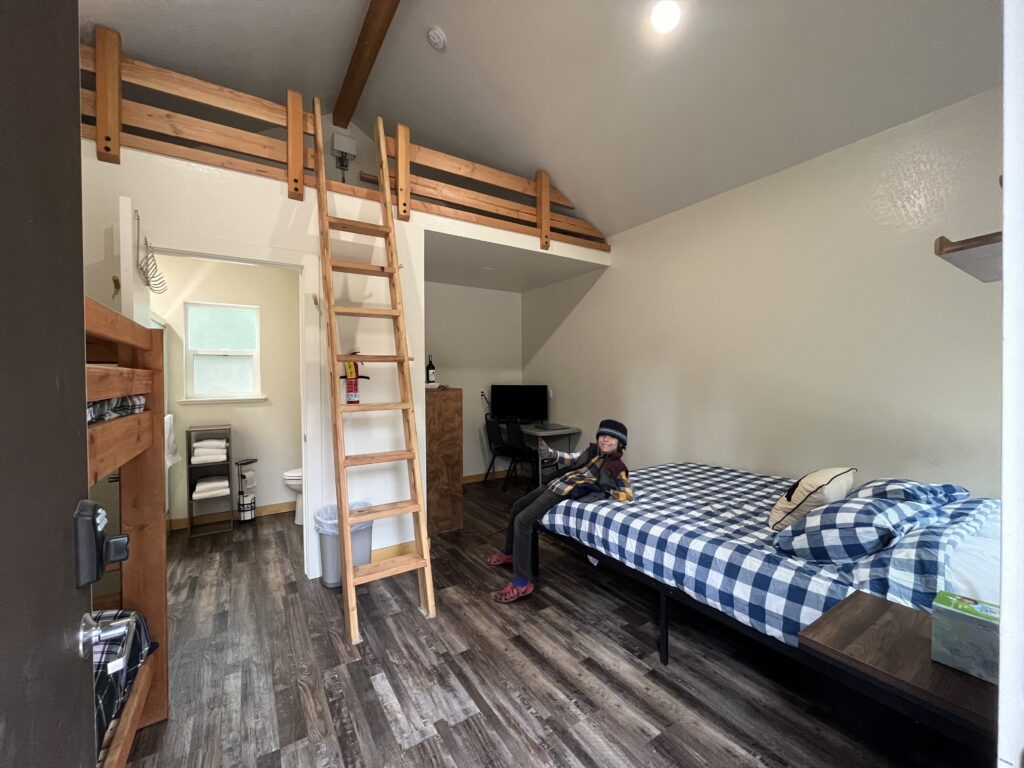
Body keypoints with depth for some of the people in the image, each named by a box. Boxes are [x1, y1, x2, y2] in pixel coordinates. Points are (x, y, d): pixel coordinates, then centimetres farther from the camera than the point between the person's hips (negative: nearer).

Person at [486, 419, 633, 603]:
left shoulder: (616, 467, -7)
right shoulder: (593, 450, 12)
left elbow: (628, 495, -10)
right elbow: (574, 459, 11)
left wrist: (600, 494, -18)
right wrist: (551, 454, -5)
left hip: (565, 492, -9)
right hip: (556, 483, 9)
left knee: (522, 520, -20)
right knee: (517, 506, 22)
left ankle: (521, 583, -13)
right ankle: (508, 552, 42)